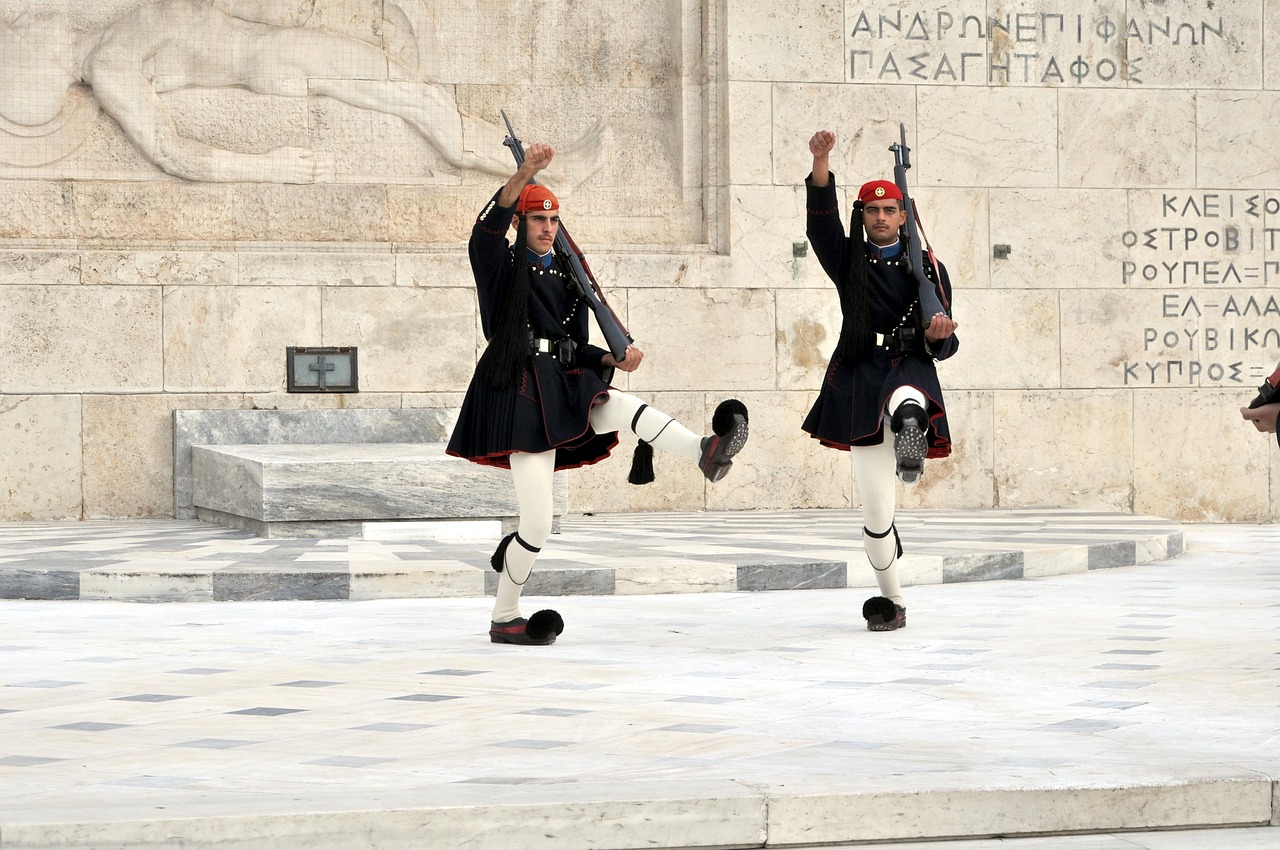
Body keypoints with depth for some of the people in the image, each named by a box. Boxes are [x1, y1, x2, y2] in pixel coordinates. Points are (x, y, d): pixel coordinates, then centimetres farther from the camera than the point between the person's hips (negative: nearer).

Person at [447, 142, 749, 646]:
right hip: (520, 391, -6)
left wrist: (615, 361, 1)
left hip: (565, 386, 6)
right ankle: (503, 619, 5)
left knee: (623, 407, -28)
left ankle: (706, 453, -50)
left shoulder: (567, 278, 19)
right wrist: (525, 174, -32)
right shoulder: (502, 265, 2)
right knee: (538, 524, -9)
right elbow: (490, 226, -20)